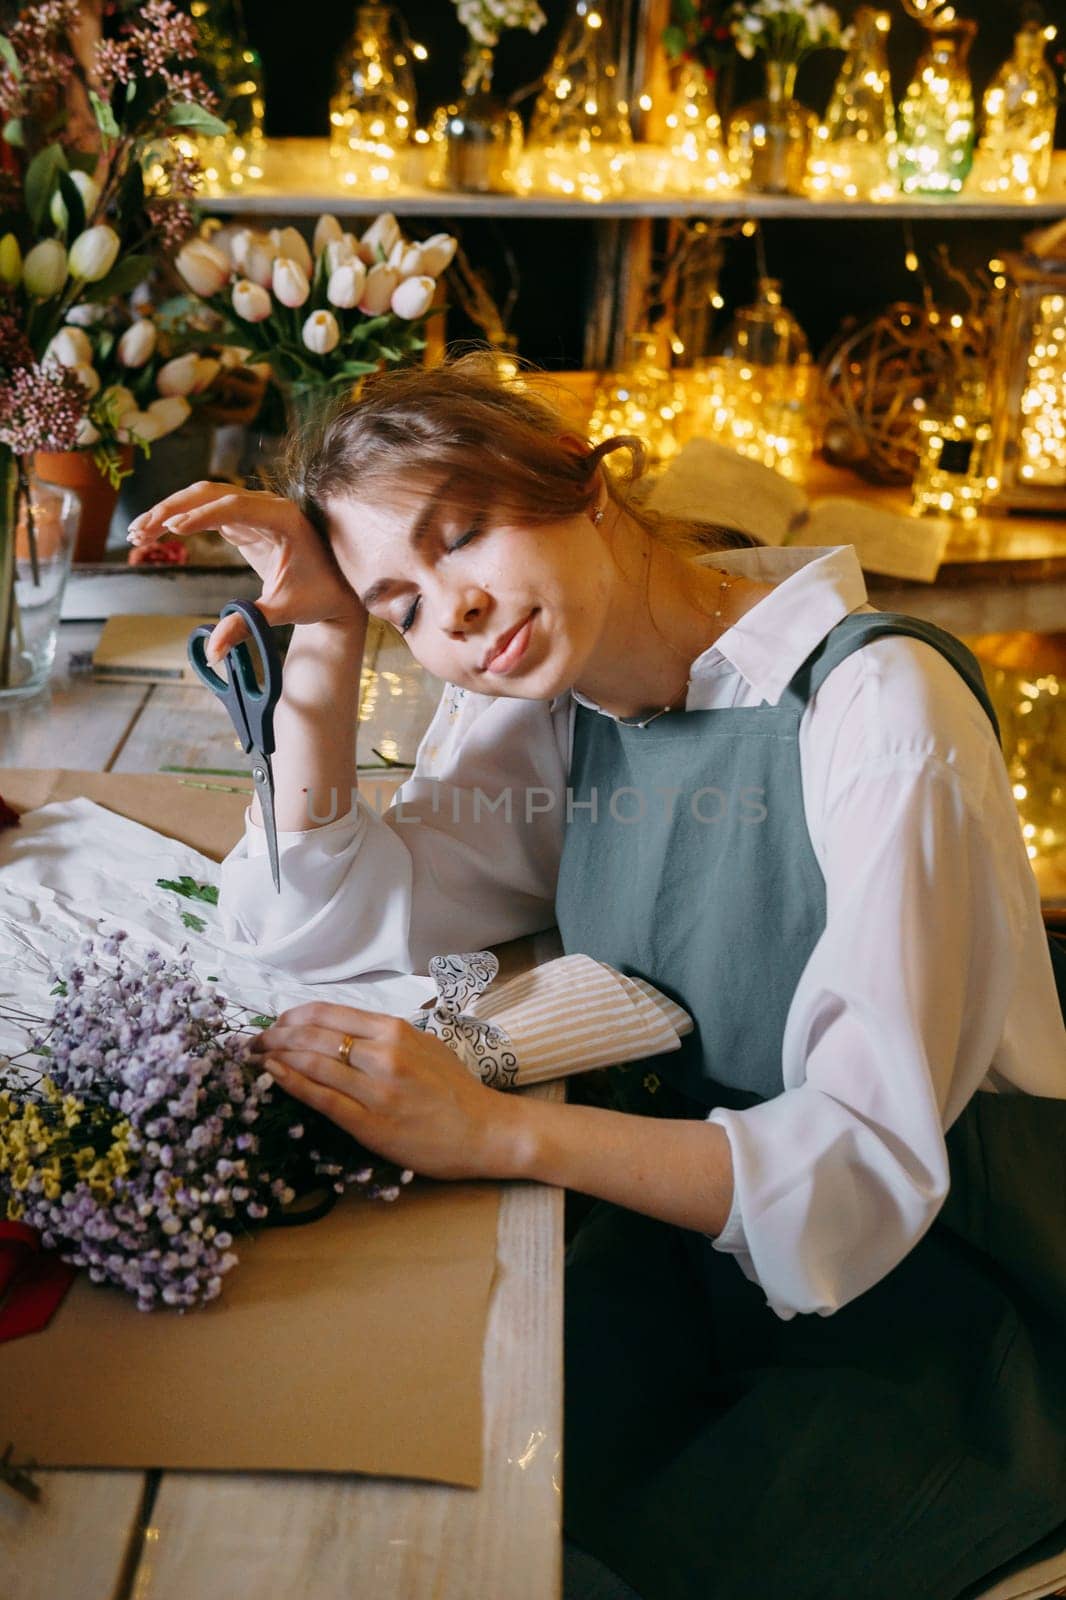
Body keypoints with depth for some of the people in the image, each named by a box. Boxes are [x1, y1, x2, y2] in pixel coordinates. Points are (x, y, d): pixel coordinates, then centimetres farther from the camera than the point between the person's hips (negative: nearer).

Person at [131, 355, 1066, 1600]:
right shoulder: (543, 696, 1)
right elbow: (318, 921, -1)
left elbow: (876, 1152, -25)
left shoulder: (874, 707, -21)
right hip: (689, 1239, 5)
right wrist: (324, 634, -10)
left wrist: (499, 1130, -34)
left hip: (940, 1316, -5)